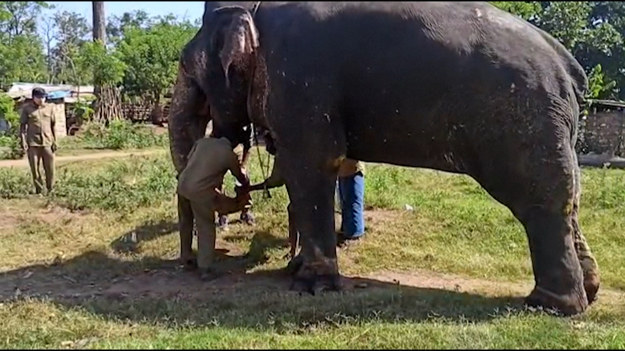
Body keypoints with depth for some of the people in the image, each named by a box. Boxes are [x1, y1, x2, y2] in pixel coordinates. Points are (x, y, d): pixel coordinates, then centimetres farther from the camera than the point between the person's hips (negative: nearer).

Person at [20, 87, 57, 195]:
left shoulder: (50, 107, 7)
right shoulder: (26, 108, 2)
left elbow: (53, 125, 11)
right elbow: (22, 125, 3)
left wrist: (54, 141, 6)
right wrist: (23, 142, -4)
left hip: (47, 142, 1)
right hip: (32, 143, -1)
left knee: (50, 168, 0)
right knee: (34, 168, 2)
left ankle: (50, 189, 14)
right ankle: (39, 190, 12)